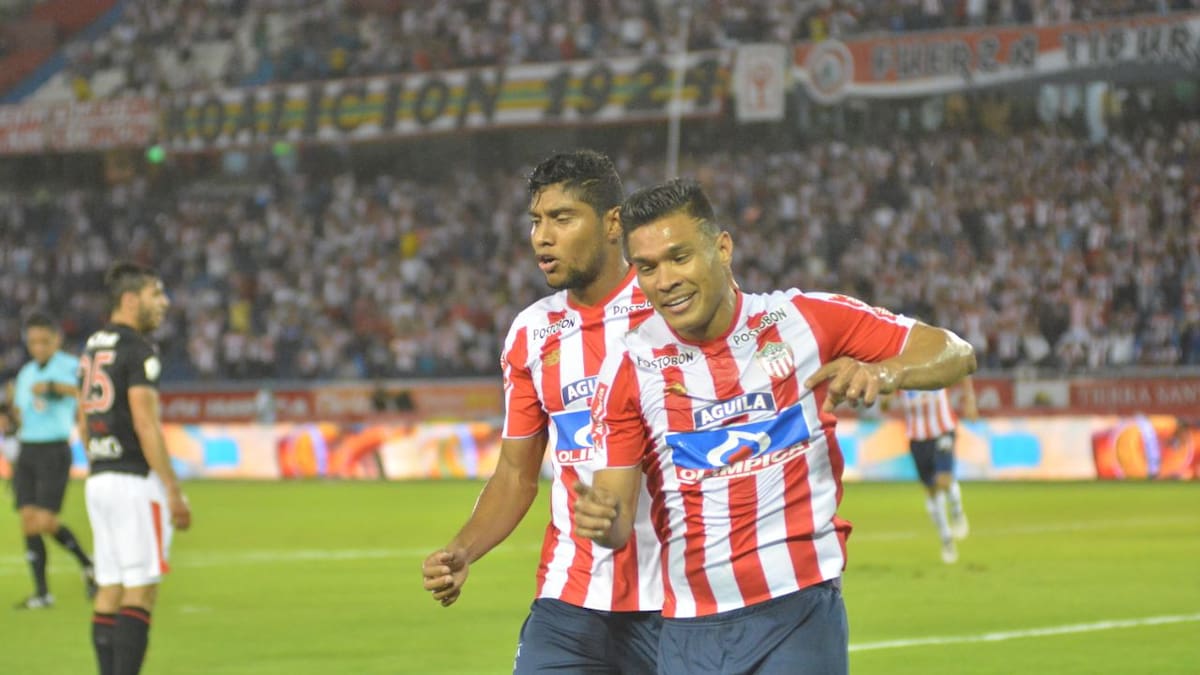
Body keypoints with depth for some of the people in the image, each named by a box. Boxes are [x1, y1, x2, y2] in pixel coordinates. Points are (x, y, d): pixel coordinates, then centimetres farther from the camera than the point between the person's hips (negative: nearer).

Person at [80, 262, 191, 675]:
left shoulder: (92, 349, 14)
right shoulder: (138, 350, -12)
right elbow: (146, 426, -18)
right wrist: (174, 493, -16)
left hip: (99, 482, 9)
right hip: (136, 481, -8)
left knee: (109, 592, 9)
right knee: (140, 591, -7)